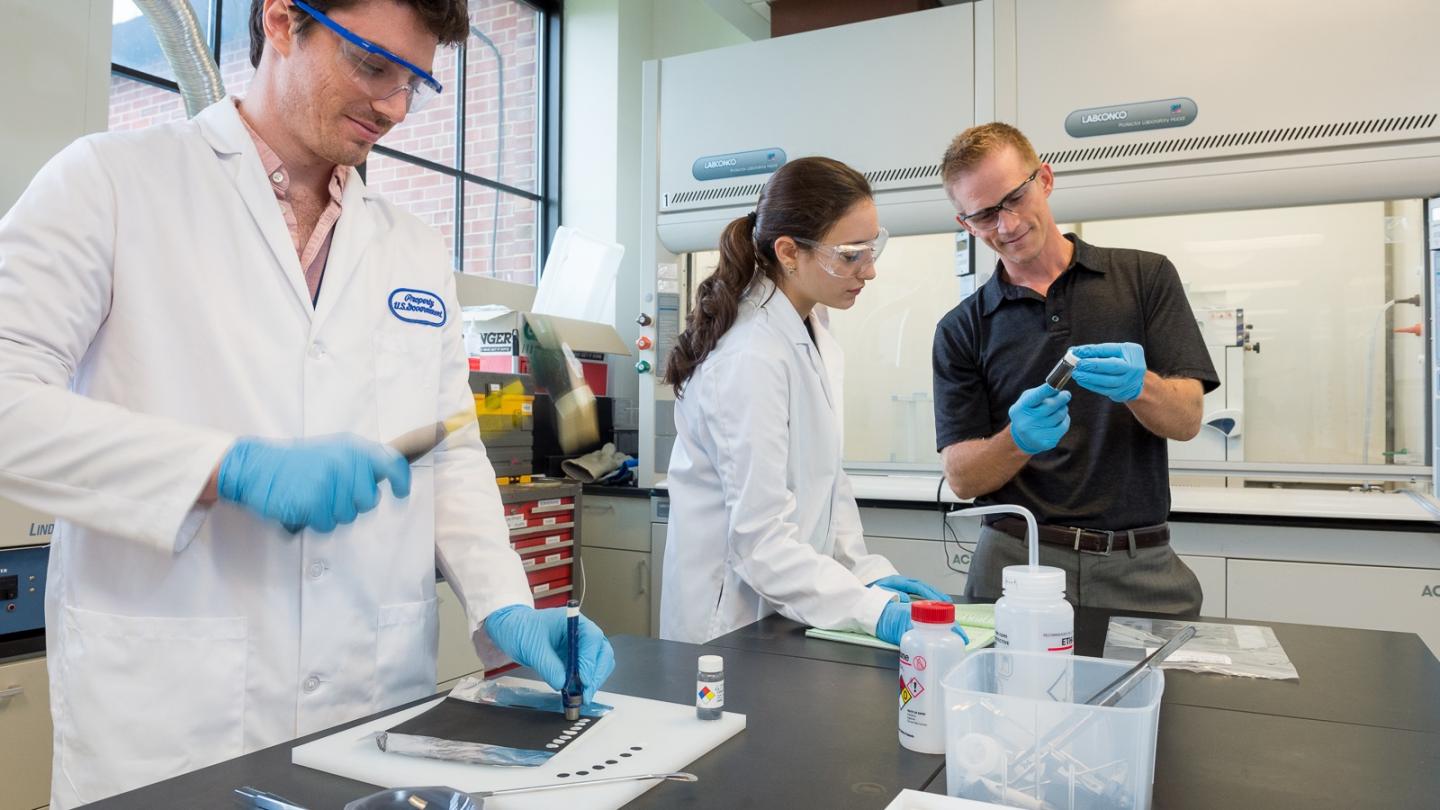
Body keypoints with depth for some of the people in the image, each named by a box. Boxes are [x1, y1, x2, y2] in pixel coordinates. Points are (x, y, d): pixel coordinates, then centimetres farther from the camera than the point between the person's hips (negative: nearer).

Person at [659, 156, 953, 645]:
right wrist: (876, 611, -29)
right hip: (734, 627, -8)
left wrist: (870, 573, 0)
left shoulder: (817, 345, 5)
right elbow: (760, 540, -24)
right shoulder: (750, 360, -23)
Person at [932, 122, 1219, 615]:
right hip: (1016, 561, 0)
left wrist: (1139, 386, -22)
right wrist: (1019, 440, -21)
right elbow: (961, 478, -1)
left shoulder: (1146, 276, 6)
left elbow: (1186, 419, -1)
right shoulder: (962, 330, 4)